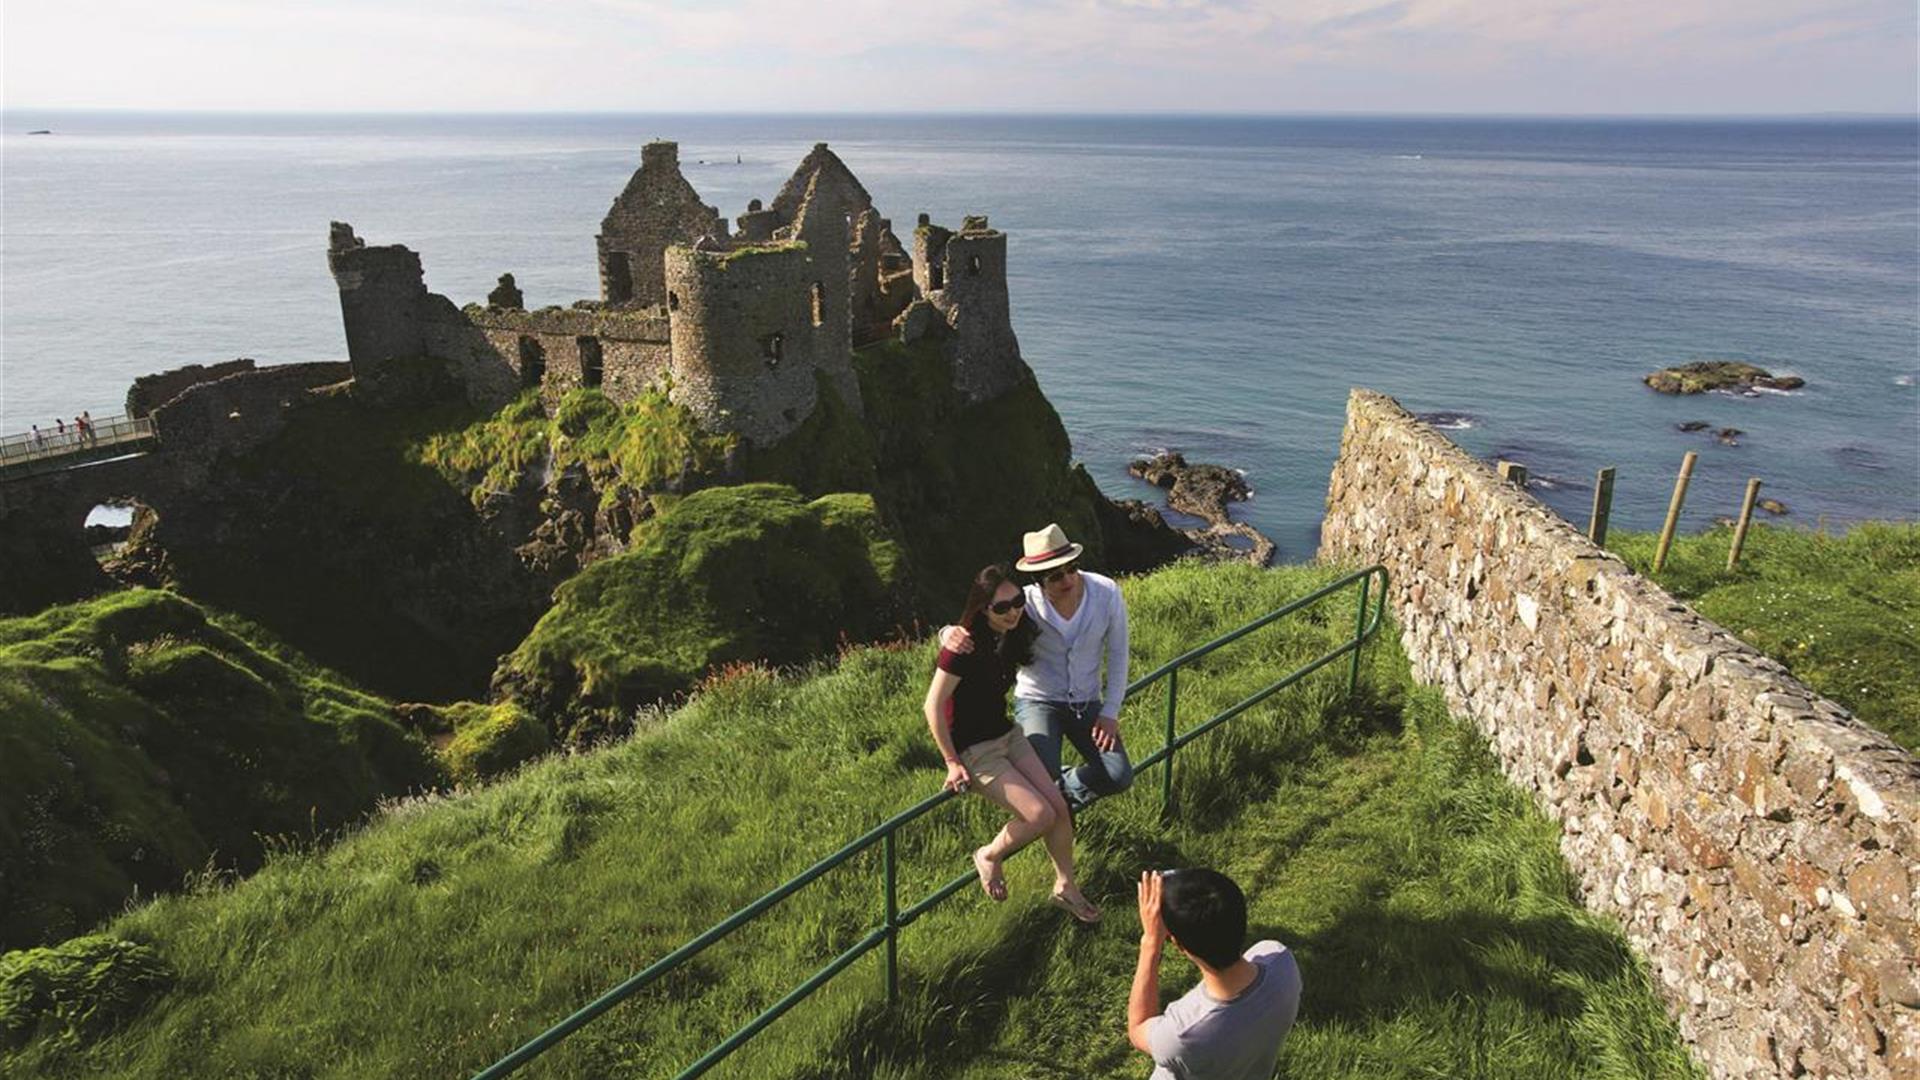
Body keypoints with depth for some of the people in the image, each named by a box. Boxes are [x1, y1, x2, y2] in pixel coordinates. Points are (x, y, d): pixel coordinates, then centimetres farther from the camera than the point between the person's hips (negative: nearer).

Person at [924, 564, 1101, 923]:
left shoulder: (1010, 635, -1)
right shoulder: (964, 647, -25)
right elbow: (933, 706, -21)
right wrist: (952, 763, -16)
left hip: (1007, 734, 7)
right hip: (973, 750, -7)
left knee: (1060, 809, 0)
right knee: (1040, 815, -16)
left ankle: (1065, 888, 22)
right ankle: (989, 857, 12)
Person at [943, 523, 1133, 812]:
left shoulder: (1107, 593, -16)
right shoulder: (1026, 604, -23)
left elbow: (1117, 655, -3)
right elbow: (974, 627, -22)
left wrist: (1110, 713, -7)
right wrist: (951, 634, -48)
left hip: (1087, 703, 3)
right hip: (1037, 701, -2)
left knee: (1119, 777, -13)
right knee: (1043, 771, -29)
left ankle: (1065, 793, 20)